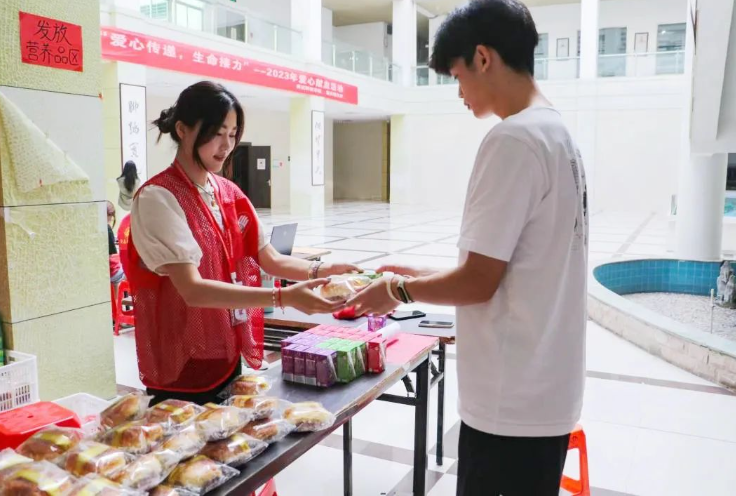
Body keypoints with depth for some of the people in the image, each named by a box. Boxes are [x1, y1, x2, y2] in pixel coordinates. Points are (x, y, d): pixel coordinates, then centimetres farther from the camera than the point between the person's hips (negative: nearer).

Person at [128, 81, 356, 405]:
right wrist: (283, 297, -35)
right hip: (181, 368, -7)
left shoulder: (230, 193, 5)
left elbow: (270, 260, 5)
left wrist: (319, 271, -14)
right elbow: (193, 290, -27)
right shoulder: (158, 198, -17)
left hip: (228, 356, 7)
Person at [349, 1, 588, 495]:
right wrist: (420, 276, 14)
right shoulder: (557, 133, 9)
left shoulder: (513, 139, -20)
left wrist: (400, 291, -3)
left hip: (512, 399, -9)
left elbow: (479, 282, -19)